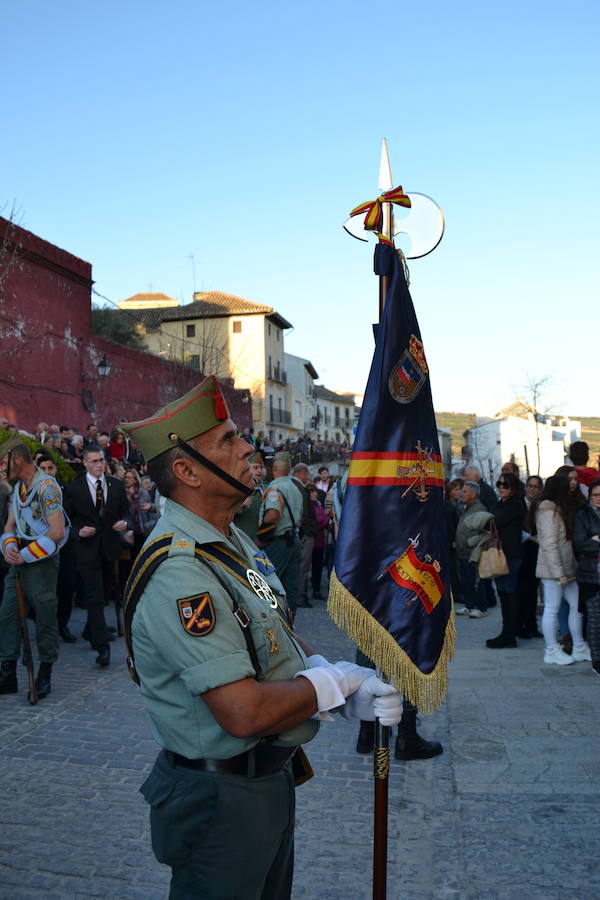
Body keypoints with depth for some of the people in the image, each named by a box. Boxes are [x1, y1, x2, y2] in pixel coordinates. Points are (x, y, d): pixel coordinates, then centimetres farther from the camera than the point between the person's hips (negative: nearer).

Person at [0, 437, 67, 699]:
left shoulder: (46, 487, -14)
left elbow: (57, 532, -20)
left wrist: (25, 555, -16)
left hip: (41, 561, -8)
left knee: (45, 618, 0)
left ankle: (44, 677, 14)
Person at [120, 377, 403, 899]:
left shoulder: (235, 542, 5)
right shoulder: (178, 572, -28)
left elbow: (283, 644, 8)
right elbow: (245, 712, -32)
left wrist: (358, 691, -9)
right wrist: (336, 682, -16)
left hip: (272, 778, 9)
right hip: (221, 798, -9)